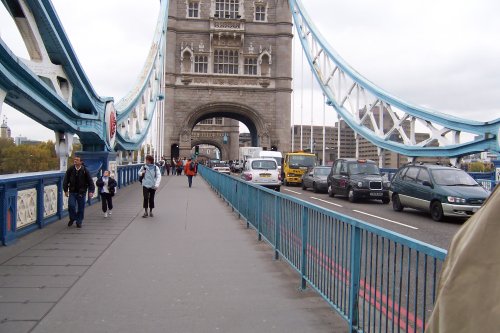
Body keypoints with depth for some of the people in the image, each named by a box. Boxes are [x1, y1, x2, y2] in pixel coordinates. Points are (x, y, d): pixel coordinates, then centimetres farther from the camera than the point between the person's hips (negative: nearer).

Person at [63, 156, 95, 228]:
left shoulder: (85, 170, -5)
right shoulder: (70, 169, -2)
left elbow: (90, 181, -3)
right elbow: (66, 180, 3)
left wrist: (91, 191, -12)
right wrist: (65, 190, -4)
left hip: (81, 193, 0)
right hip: (72, 192, 1)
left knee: (81, 208, 4)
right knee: (71, 206, -10)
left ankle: (79, 222, 20)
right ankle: (72, 218, 17)